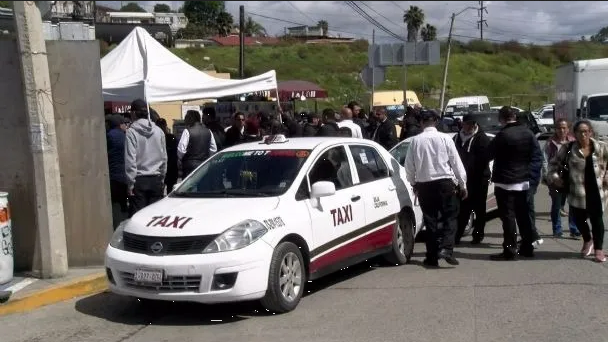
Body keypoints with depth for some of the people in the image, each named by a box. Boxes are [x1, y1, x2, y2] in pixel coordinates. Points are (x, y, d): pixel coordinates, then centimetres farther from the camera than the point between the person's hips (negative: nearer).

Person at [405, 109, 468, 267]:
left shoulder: (415, 140, -2)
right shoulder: (445, 138, -5)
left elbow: (409, 165, 4)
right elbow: (456, 163, -1)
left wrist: (413, 183, 19)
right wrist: (462, 184, 7)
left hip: (424, 185, 2)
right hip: (445, 182, -2)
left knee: (430, 219, 9)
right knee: (450, 216, 7)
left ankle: (432, 256, 11)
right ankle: (446, 248, -13)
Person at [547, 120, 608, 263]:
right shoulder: (568, 148, -3)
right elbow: (554, 163, 5)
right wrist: (554, 177, -9)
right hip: (577, 192, 1)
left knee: (597, 219, 5)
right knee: (579, 219, 7)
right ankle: (587, 240, 37)